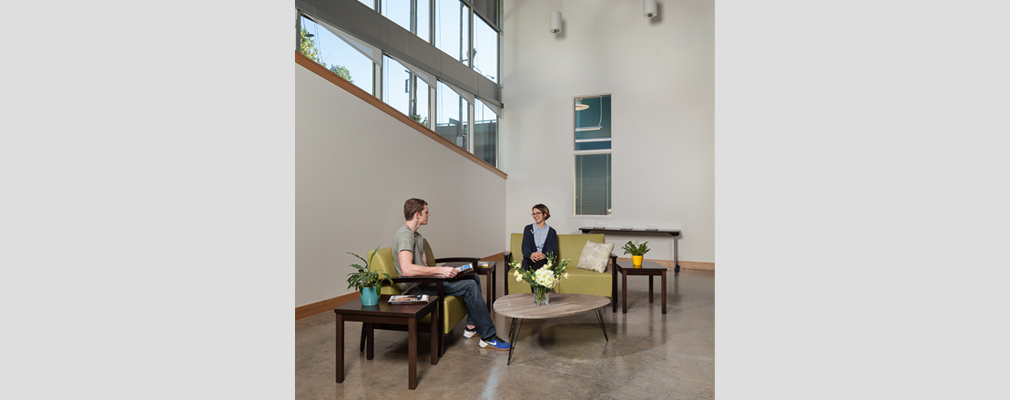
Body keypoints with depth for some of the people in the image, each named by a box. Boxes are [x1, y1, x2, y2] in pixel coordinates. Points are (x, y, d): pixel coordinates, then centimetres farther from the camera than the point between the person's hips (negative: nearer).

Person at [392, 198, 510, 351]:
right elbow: (407, 270, -34)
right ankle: (488, 337, -13)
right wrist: (440, 270, -31)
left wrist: (443, 272, -4)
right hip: (416, 287, -11)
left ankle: (471, 327, 10)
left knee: (473, 276, 7)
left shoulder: (417, 235, 15)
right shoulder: (405, 235, -19)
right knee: (469, 285, -20)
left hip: (424, 280, 11)